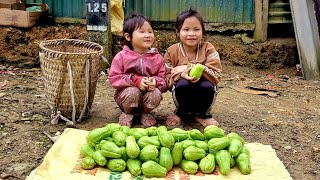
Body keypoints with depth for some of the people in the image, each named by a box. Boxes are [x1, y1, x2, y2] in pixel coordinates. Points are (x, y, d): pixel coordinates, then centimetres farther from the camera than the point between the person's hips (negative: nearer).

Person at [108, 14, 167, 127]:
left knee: (156, 94, -29)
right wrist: (135, 81, -25)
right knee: (133, 92, -35)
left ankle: (145, 113, 4)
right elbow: (114, 78, -12)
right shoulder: (121, 56, -8)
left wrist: (155, 81, -26)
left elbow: (163, 80, 0)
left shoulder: (157, 58, -2)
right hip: (126, 92, -2)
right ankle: (127, 113, -2)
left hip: (149, 91, 2)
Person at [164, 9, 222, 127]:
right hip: (184, 91, 0)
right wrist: (181, 75, -27)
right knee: (183, 84, -33)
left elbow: (216, 77, -16)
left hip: (202, 92, 0)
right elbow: (166, 80, -4)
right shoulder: (172, 52, -3)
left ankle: (202, 114, 0)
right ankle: (182, 112, -1)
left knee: (207, 86, -33)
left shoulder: (208, 49, -5)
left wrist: (191, 67, -23)